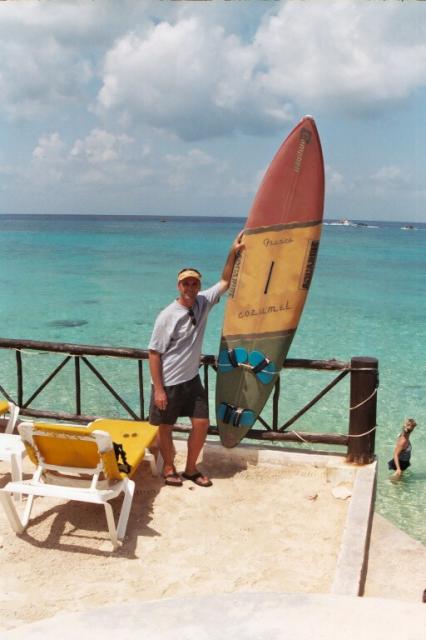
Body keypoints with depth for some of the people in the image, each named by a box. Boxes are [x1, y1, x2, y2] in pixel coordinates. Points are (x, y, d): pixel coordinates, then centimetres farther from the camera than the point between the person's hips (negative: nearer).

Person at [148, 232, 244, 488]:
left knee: (202, 424, 6)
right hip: (168, 383, -5)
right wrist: (158, 389, -16)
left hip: (192, 380, 5)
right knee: (166, 428, 9)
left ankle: (191, 469, 25)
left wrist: (233, 252, -2)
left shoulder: (203, 303, -3)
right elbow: (154, 354, -15)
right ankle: (169, 469, 30)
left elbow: (225, 282, 9)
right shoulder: (167, 316, -18)